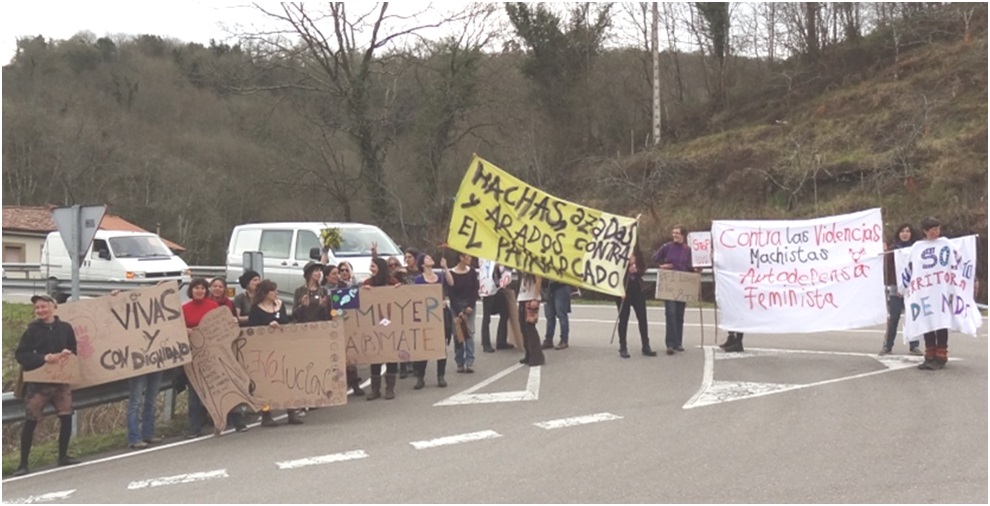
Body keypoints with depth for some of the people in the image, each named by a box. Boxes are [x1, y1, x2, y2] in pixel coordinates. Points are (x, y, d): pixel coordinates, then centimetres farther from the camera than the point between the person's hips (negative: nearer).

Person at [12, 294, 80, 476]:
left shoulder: (65, 328, 5)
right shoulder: (32, 329, -2)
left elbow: (73, 351, 15)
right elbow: (20, 354, -7)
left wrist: (67, 354, -9)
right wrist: (44, 358, -19)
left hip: (61, 380, 3)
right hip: (38, 381, -3)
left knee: (66, 416, 0)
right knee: (30, 422, -2)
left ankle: (63, 456, 18)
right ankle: (23, 464, 4)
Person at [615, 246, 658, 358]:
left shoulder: (638, 253, 4)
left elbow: (643, 268, 8)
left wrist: (636, 270, -11)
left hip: (637, 289, 4)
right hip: (623, 290, -4)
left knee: (642, 317, 4)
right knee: (623, 319, 4)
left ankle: (646, 346, 12)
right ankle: (623, 347, 11)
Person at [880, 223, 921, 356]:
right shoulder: (892, 250, 7)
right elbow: (888, 269, 3)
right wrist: (889, 285, -5)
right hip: (896, 289, -1)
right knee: (893, 318, -2)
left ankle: (914, 346, 6)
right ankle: (887, 346, 4)